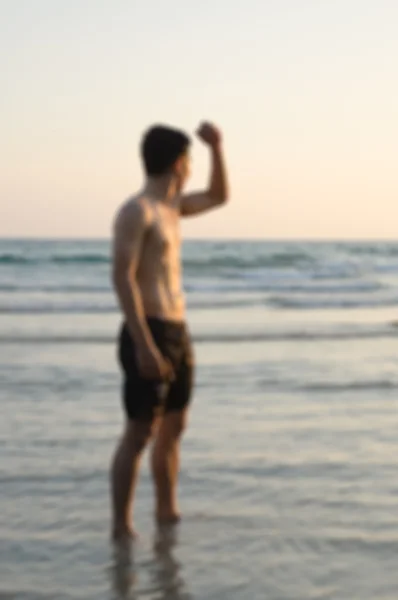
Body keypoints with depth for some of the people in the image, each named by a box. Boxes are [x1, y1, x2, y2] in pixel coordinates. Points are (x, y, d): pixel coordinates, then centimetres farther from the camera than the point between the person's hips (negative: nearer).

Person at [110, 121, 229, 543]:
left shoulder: (170, 206, 15)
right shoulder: (136, 210, -12)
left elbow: (218, 197, 32)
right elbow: (122, 278, -20)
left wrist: (217, 148, 18)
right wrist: (144, 346, -25)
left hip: (178, 334, 9)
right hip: (149, 335, -9)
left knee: (173, 428, 16)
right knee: (139, 434, -8)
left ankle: (167, 513, 29)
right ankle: (122, 529, -3)